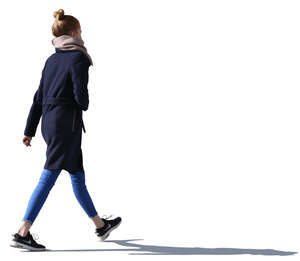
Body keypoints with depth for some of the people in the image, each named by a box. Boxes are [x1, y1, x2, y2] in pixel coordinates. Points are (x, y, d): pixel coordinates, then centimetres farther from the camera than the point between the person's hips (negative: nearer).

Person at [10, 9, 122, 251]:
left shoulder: (51, 60, 14)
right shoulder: (78, 58, -9)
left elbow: (38, 98, 14)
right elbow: (81, 95, -16)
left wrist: (30, 130, 15)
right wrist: (84, 106, 8)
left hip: (49, 122, 9)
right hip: (67, 122, -9)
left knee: (78, 175, 17)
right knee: (49, 177, -10)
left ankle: (100, 224, 29)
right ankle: (23, 232, -13)